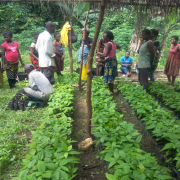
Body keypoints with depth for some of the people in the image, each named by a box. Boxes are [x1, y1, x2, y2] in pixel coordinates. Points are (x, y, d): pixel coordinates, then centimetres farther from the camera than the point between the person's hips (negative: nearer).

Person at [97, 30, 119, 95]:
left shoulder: (108, 44, -19)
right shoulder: (114, 43, 8)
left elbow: (105, 54, -31)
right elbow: (118, 47, 32)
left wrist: (99, 53, -14)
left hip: (109, 62, -10)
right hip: (114, 60, 10)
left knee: (109, 78, -1)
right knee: (111, 78, 22)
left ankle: (111, 93, 7)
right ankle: (111, 91, 34)